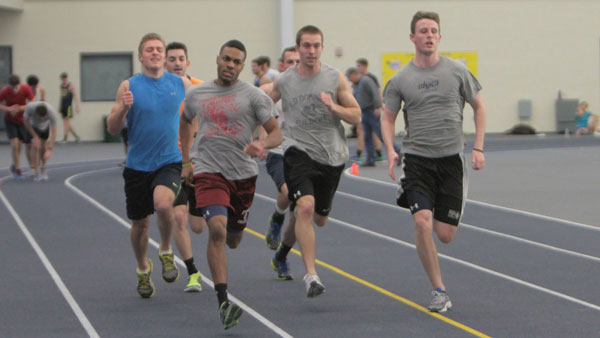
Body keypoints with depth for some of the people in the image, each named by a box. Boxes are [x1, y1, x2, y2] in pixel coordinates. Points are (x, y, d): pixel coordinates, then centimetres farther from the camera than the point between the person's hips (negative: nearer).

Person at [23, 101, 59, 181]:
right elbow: (25, 121, -21)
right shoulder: (30, 107, -40)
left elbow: (54, 133, -35)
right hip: (33, 127, -1)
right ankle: (37, 174, -14)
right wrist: (35, 136, -23)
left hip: (45, 127, 1)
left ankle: (43, 171, 28)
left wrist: (49, 149, -40)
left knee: (43, 148, 4)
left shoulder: (53, 113, -40)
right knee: (36, 147, -16)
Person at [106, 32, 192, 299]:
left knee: (163, 203, -29)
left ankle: (166, 252, -2)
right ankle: (143, 269, 37)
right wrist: (123, 108, -23)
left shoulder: (181, 84, 2)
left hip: (170, 161, -1)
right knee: (140, 223, 9)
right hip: (138, 164, 1)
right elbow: (113, 129, -3)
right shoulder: (129, 87, -3)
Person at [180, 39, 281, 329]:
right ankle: (223, 302, -26)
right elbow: (185, 123, 27)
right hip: (208, 172, -1)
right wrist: (186, 162, 25)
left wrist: (262, 144, -27)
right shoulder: (196, 94, 7)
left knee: (233, 240, 15)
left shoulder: (253, 96, -2)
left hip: (243, 174, 1)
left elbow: (276, 133, -4)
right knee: (217, 229, -24)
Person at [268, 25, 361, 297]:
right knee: (305, 207, -25)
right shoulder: (283, 81, 1)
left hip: (332, 155, 2)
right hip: (298, 152, -2)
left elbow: (356, 116, 1)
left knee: (319, 218, 15)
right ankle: (311, 275, -26)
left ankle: (283, 249, 47)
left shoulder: (336, 78, 0)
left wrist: (334, 107, -17)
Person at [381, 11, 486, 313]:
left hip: (451, 158, 1)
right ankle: (439, 290, -7)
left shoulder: (457, 71, 2)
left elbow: (478, 107, 12)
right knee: (422, 222, -20)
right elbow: (388, 118, 10)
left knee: (445, 235, -1)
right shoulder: (400, 80, 2)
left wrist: (478, 148, 3)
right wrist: (390, 150, -8)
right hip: (417, 159, -1)